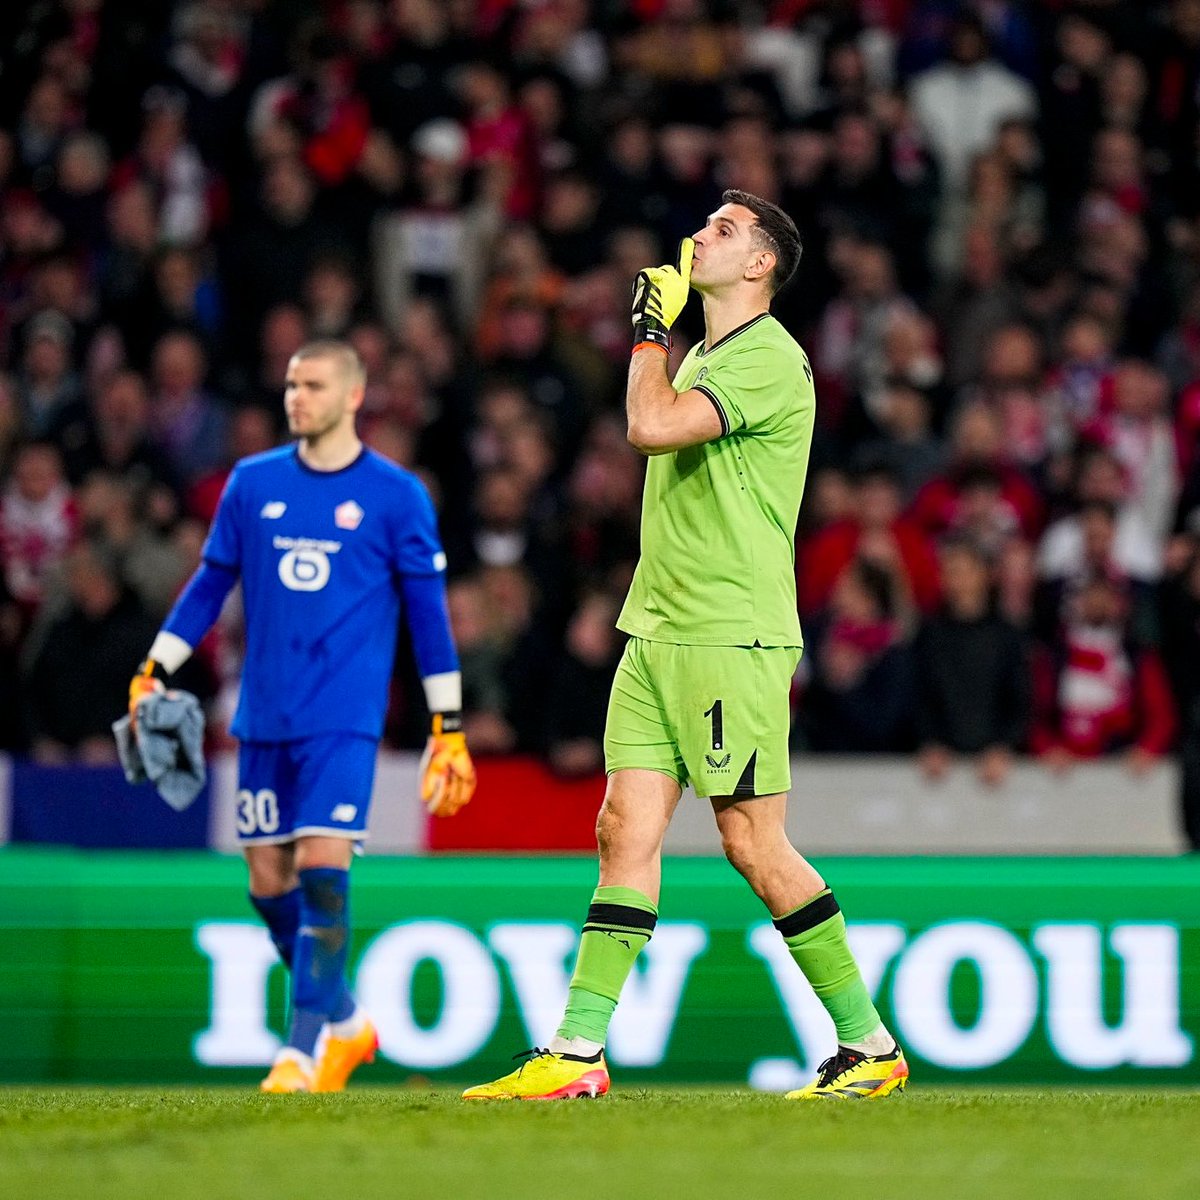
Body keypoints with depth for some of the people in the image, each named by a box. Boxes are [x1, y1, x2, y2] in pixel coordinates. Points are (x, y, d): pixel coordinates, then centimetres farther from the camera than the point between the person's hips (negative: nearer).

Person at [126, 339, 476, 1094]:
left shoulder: (396, 496, -1)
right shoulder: (253, 483, 9)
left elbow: (429, 613, 2)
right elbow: (211, 585, 15)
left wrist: (450, 730, 0)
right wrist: (153, 675, 8)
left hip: (345, 718, -4)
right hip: (264, 718, 4)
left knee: (323, 867, -17)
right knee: (269, 881, 5)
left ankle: (304, 1051, -14)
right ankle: (347, 1023, 24)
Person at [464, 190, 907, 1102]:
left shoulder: (770, 360, -12)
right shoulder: (702, 356, 19)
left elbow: (653, 427, -23)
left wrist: (651, 328, -9)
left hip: (734, 636, -9)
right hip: (658, 629, 9)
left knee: (753, 842, -8)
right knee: (626, 830, 1)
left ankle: (870, 1045, 3)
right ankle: (577, 1053, -2)